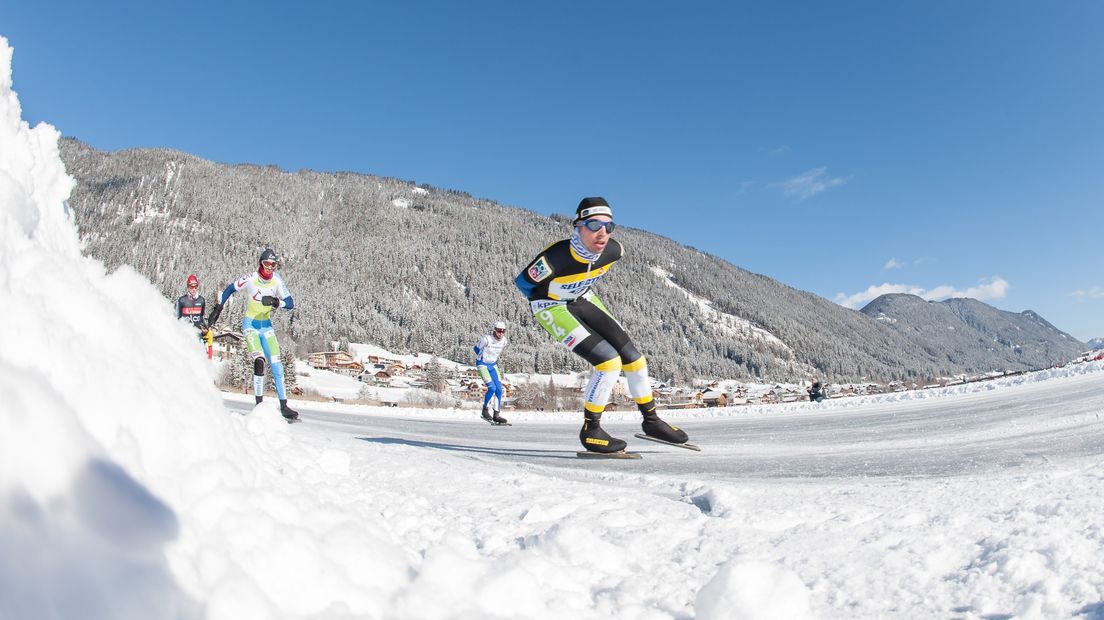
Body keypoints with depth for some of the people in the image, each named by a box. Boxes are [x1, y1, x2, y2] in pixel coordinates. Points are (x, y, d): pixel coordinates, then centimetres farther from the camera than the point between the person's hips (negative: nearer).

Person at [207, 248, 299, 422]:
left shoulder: (277, 281, -6)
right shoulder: (250, 279, -14)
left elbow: (290, 303, -10)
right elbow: (229, 289, 2)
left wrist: (276, 302, -29)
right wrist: (218, 309, 3)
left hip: (267, 326, 4)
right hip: (250, 325, -4)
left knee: (276, 365, -1)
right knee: (259, 361, -22)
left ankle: (284, 406, 6)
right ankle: (259, 404, -16)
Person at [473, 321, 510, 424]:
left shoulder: (504, 341, -5)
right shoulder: (486, 339, -23)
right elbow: (476, 348, -6)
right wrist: (483, 358, 2)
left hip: (493, 365, 6)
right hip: (482, 364, -6)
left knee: (499, 389, -3)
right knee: (492, 388, -19)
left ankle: (496, 415, 6)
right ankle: (485, 410, 2)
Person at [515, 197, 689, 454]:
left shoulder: (613, 250, -19)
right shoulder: (555, 257, -35)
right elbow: (523, 281, -16)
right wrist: (546, 300, -4)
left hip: (584, 300, 6)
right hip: (551, 307, -6)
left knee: (632, 356, 2)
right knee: (609, 360, -20)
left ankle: (650, 420, 22)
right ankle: (590, 430, -2)